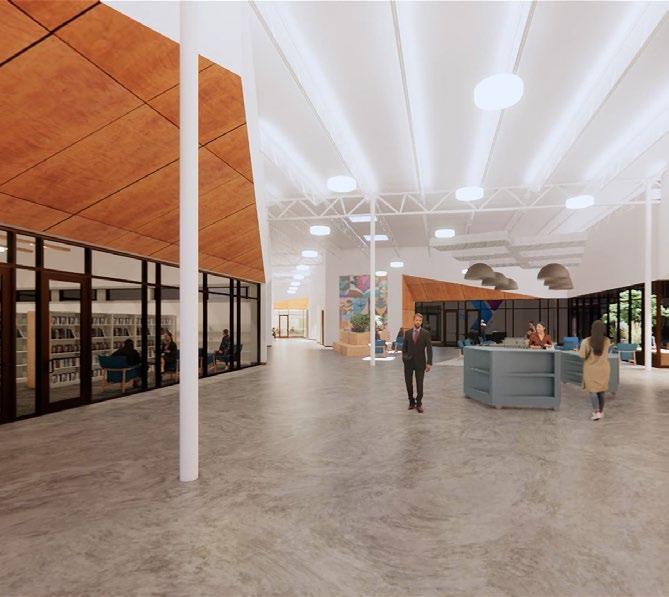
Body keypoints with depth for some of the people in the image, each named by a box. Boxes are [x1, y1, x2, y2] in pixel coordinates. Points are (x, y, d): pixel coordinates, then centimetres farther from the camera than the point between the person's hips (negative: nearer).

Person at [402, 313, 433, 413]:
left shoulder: (426, 333, -3)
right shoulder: (407, 332, 4)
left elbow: (429, 349, -6)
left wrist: (429, 363, -12)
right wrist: (404, 357, -1)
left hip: (420, 362, -2)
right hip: (408, 361, 2)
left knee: (419, 383, 2)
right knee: (408, 382, 5)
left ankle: (419, 403, 16)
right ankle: (411, 401, 23)